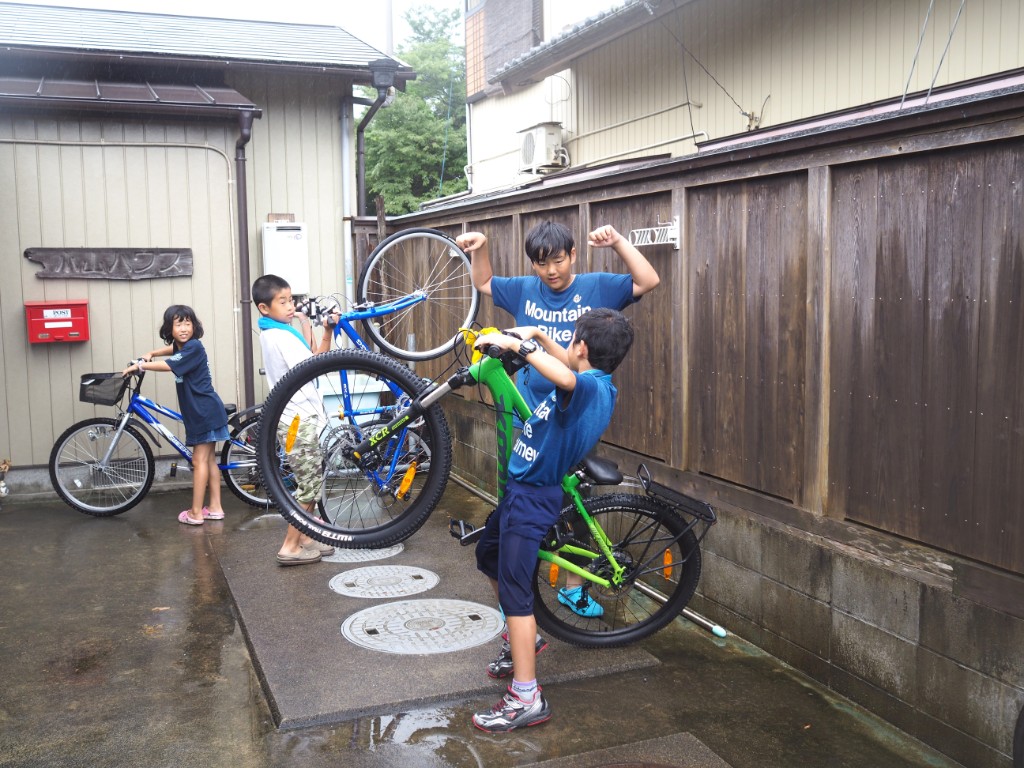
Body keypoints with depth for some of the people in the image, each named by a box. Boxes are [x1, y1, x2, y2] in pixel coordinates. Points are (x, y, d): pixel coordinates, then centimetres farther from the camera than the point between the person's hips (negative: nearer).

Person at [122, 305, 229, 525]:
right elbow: (171, 349, 34)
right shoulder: (182, 346, 10)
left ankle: (195, 513, -1)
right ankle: (215, 508, 17)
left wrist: (139, 365, -13)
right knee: (209, 459, 12)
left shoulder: (193, 347, -17)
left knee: (199, 461, -5)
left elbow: (167, 365, -24)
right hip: (200, 412, 9)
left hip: (205, 412, -9)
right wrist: (150, 354, 18)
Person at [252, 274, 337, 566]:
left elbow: (305, 358, 14)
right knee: (309, 485, -3)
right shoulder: (282, 336, -18)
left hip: (296, 418, 10)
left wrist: (305, 323, 16)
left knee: (311, 481, 17)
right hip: (299, 420, -10)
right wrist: (327, 334, -28)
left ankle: (305, 537, 25)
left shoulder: (271, 333, 12)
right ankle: (290, 547, 2)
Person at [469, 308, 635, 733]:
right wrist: (537, 337, 22)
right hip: (523, 488, 10)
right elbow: (569, 364, 29)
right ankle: (522, 638, 42)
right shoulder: (595, 383, 6)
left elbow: (566, 375, -47)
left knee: (514, 589, -8)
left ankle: (526, 698, -3)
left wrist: (517, 344, -36)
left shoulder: (590, 386, -23)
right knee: (489, 555, 27)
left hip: (533, 495, -10)